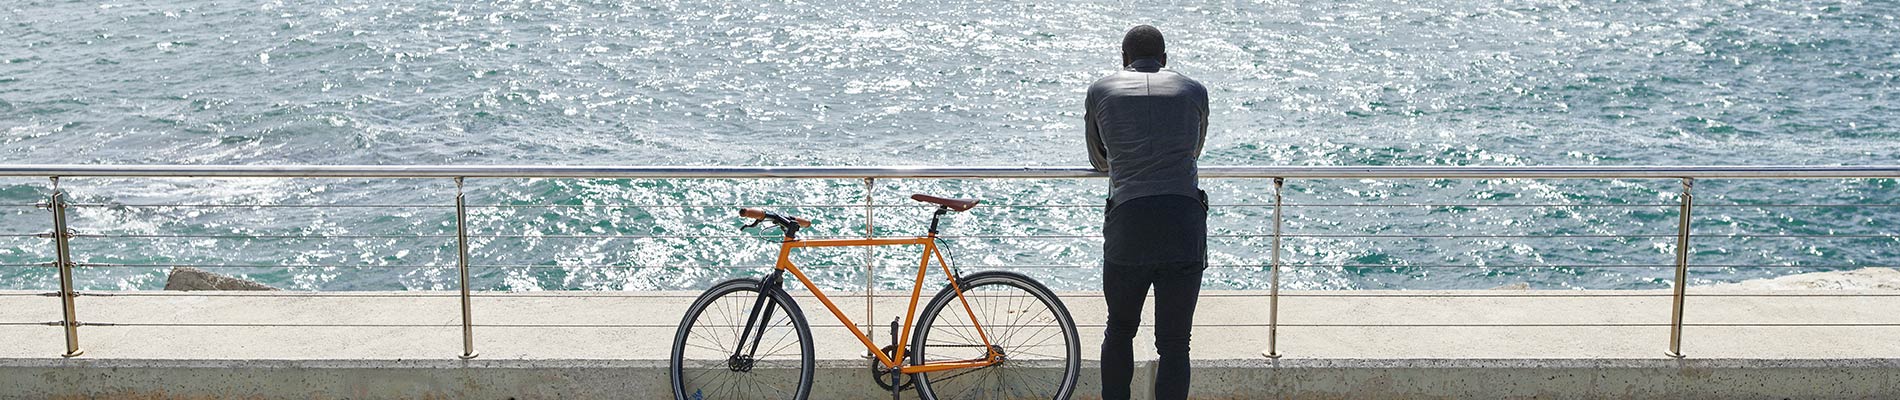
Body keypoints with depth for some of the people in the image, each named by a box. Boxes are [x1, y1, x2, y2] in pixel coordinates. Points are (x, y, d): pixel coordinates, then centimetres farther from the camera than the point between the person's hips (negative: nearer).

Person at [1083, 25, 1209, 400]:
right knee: (1174, 341, 6)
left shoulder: (1101, 91, 13)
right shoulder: (1193, 91, 15)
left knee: (1119, 330, 19)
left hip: (1127, 224, 0)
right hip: (1185, 225, 0)